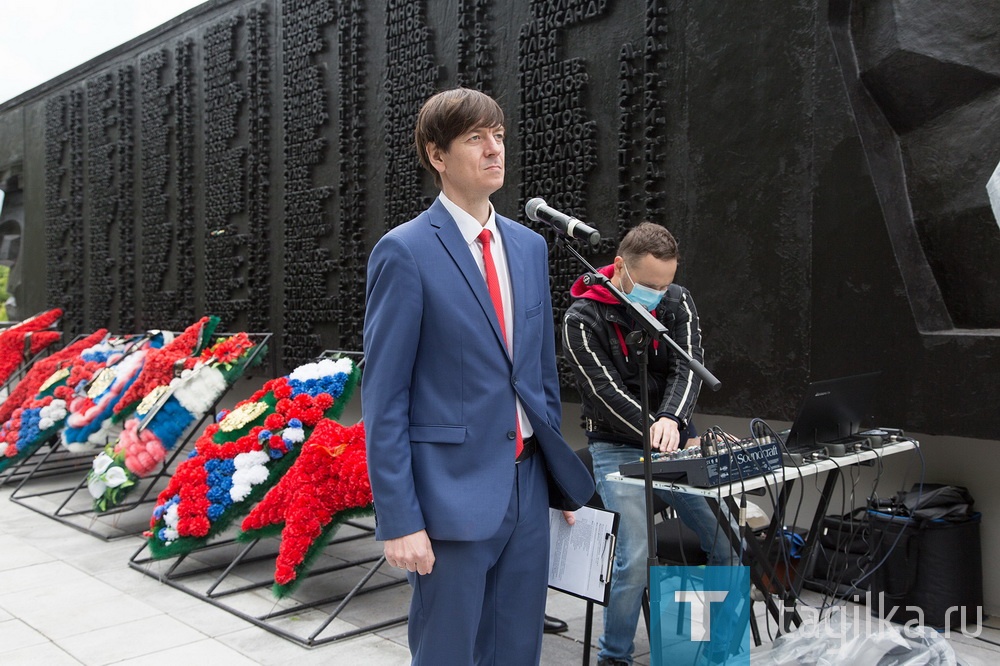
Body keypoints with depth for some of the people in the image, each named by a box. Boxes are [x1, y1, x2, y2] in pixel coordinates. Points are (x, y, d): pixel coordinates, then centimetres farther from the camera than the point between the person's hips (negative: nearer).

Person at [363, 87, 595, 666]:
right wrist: (399, 520, -14)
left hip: (528, 485, 6)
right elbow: (384, 398, -11)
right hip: (453, 493, -6)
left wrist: (560, 477, 15)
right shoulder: (405, 253, -10)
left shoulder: (530, 246, 9)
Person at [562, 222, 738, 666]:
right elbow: (609, 394, -19)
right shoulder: (583, 320, -12)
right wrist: (670, 439, -26)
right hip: (618, 449, -4)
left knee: (731, 542, 0)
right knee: (635, 558, -17)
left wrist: (672, 420, -32)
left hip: (677, 441, 5)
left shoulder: (677, 301, 1)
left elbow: (688, 367, -11)